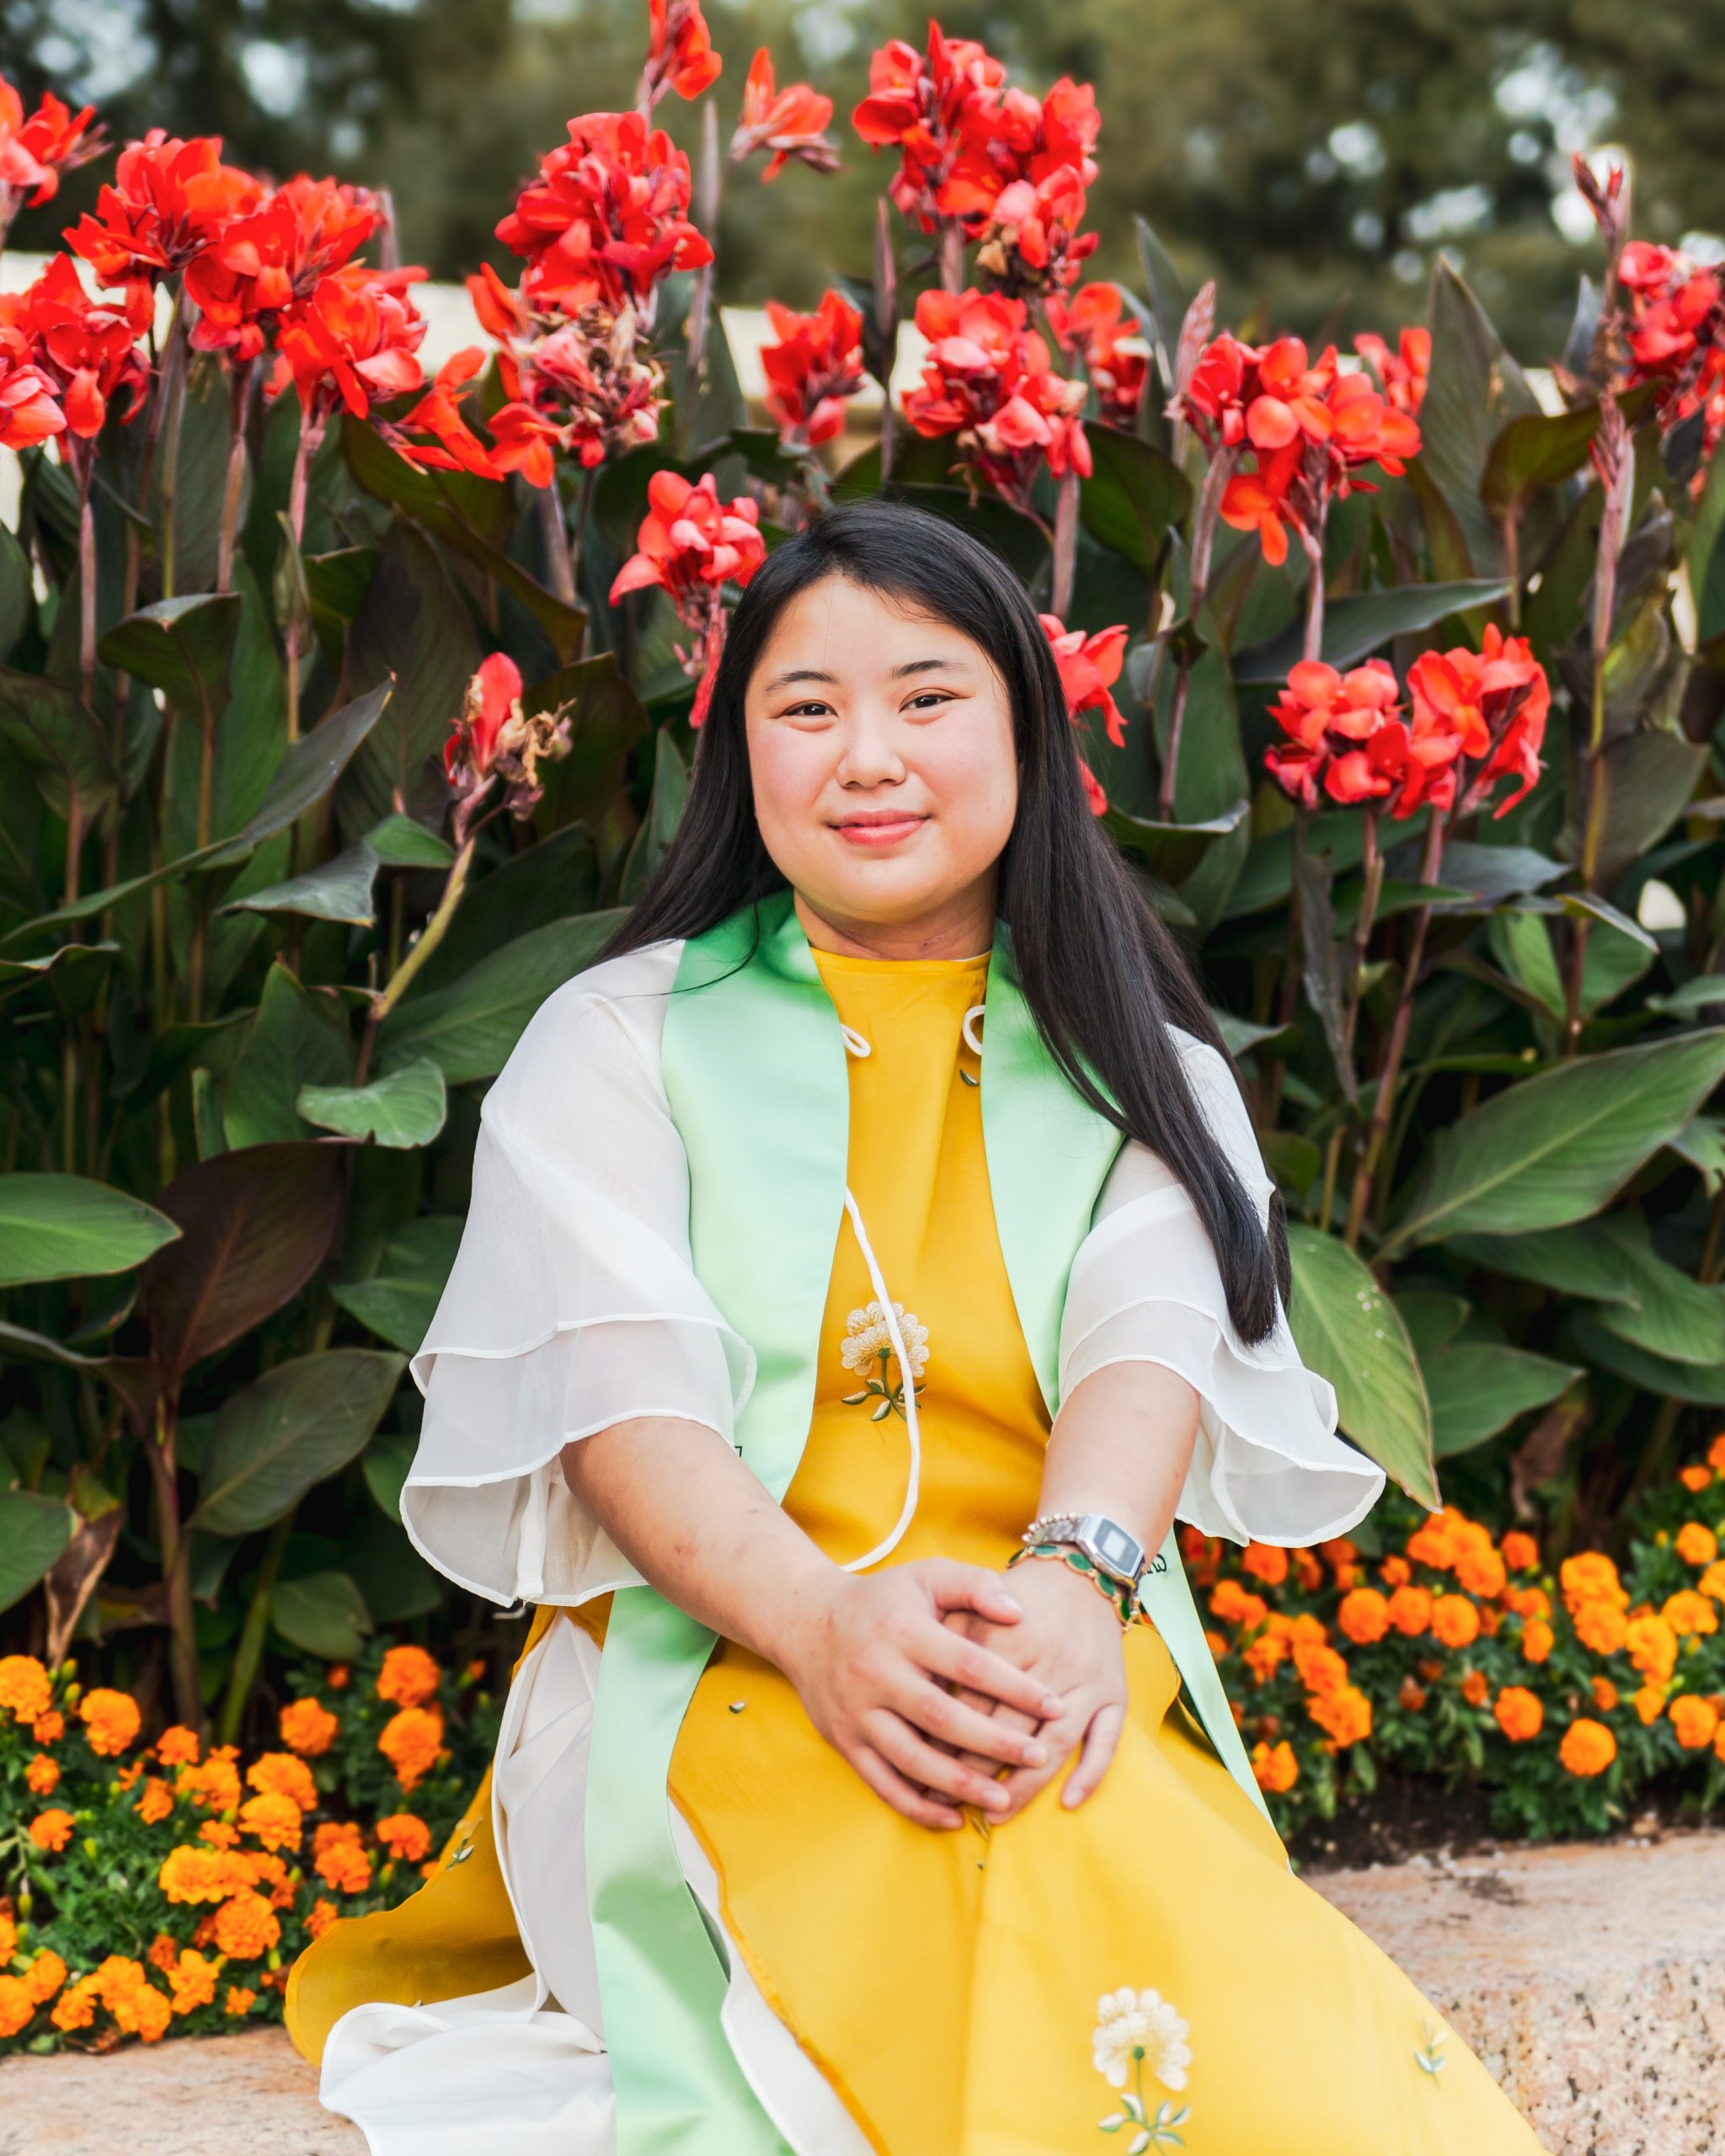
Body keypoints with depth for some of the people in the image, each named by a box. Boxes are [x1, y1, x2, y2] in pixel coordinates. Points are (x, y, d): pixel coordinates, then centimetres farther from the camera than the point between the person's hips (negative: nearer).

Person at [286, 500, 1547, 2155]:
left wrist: (1076, 1581, -24)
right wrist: (815, 1613, -24)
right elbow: (619, 1381, -2)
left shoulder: (1143, 1069, 20)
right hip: (713, 1665, -2)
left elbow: (1152, 1341, 1)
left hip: (1072, 1687, 2)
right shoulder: (619, 1039, 13)